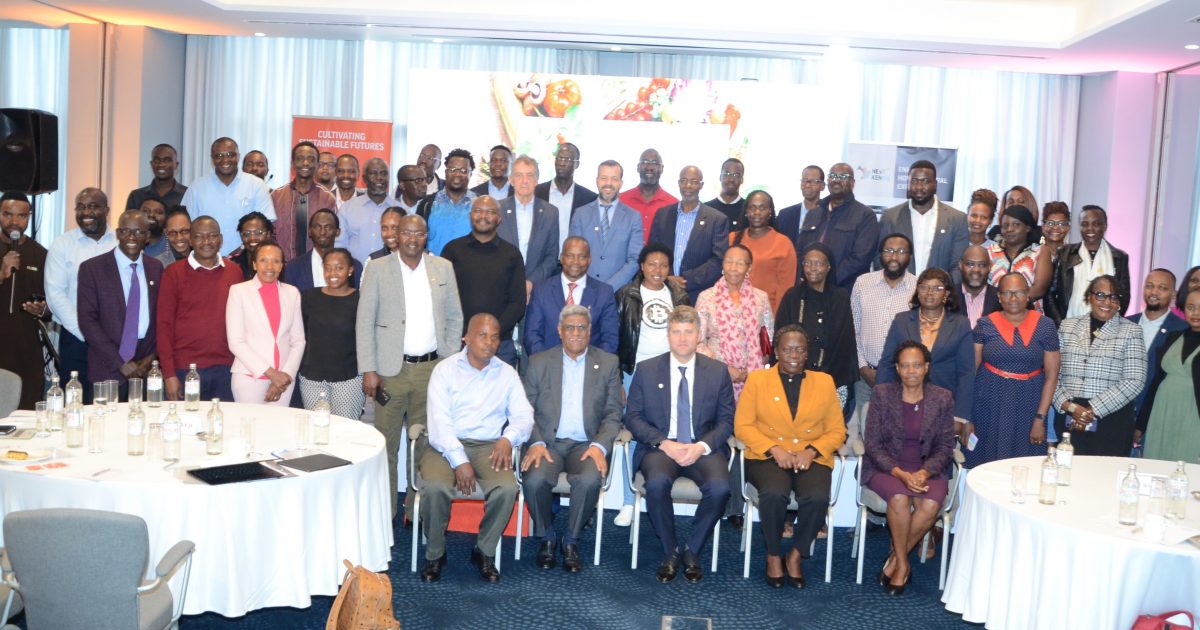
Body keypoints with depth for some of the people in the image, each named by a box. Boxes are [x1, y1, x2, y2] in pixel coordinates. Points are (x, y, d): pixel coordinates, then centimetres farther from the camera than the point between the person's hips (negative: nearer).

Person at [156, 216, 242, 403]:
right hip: (185, 370, -2)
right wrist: (169, 374, -6)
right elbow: (164, 325, 0)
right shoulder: (174, 273, 0)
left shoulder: (234, 272, 7)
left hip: (225, 368, 2)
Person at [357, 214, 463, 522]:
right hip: (392, 369, -2)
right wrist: (368, 370, -7)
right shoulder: (379, 268, 1)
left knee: (426, 443, 7)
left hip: (432, 368, 2)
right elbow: (364, 321, -1)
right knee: (386, 444, 3)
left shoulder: (443, 268, 8)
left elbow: (455, 318, 12)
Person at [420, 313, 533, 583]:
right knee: (435, 487, -31)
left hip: (488, 447, 2)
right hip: (447, 446, -1)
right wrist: (459, 460, -19)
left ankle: (484, 552, -3)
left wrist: (508, 439, -17)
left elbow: (524, 416, 6)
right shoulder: (445, 369, 3)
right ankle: (435, 554, -5)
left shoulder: (507, 374, 11)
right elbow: (439, 420, -7)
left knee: (507, 489, -28)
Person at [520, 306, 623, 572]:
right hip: (548, 442, 0)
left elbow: (613, 414, 5)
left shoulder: (608, 363, 9)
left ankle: (571, 540, -6)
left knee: (590, 480, -33)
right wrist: (536, 443, -12)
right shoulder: (539, 362, 10)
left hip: (586, 444, 0)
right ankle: (546, 537, -1)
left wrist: (599, 446, -12)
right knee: (534, 480, -30)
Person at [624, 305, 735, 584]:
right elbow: (633, 417, 3)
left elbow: (727, 420, 6)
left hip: (703, 449, 1)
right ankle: (670, 551, -9)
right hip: (660, 447, 0)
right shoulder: (646, 370, 6)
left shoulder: (718, 371, 8)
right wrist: (663, 443, -13)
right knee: (657, 483, -33)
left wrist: (702, 446, -12)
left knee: (719, 487, -30)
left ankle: (691, 550, -5)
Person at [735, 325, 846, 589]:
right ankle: (773, 556, -6)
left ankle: (796, 555, -4)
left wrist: (812, 451, -10)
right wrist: (774, 449, -13)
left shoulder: (824, 382, 13)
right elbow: (742, 425, 2)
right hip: (767, 456, -1)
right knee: (774, 494, -33)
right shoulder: (757, 379, 9)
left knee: (817, 498, -30)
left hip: (811, 458, 1)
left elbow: (837, 430, 9)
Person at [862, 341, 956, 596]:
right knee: (899, 497, -33)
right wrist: (900, 474, -20)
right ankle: (903, 564, -11)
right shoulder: (882, 394, -3)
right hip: (886, 467, -1)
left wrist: (924, 472, -17)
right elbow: (874, 445, -5)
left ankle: (896, 558, -7)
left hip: (926, 469, 2)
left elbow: (945, 447, 2)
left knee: (931, 504, -29)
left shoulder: (943, 398, 2)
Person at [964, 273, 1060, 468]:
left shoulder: (1045, 325, 1)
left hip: (1027, 406, 0)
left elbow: (1051, 375, 2)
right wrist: (965, 418, -3)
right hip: (989, 405, 0)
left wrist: (1040, 418, -3)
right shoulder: (985, 325, 0)